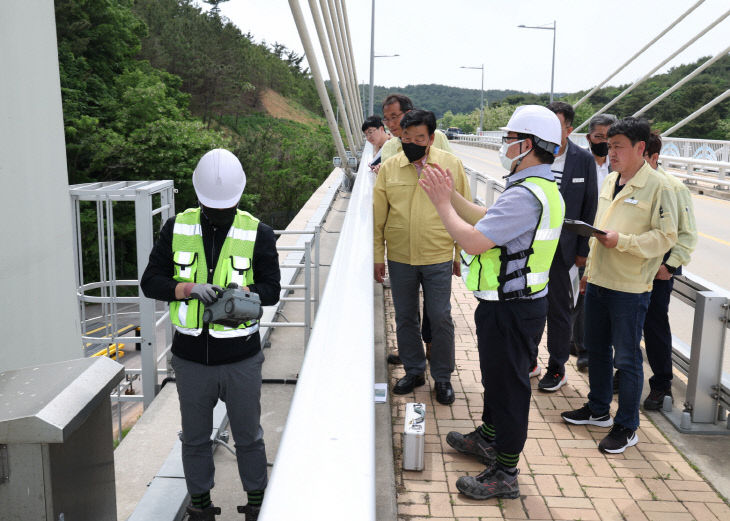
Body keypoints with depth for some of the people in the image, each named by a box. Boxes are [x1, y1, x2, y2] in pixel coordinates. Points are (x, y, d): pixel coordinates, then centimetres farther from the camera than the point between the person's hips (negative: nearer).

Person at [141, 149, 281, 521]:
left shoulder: (258, 234, -6)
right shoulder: (177, 228, -1)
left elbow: (271, 290, -4)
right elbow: (150, 282, -2)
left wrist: (242, 291, -25)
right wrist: (189, 288, -20)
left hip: (240, 357, -1)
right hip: (190, 357, 2)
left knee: (248, 436, 14)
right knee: (195, 438, 18)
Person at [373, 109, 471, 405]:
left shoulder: (451, 165, -2)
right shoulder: (389, 168, 1)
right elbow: (378, 216, 5)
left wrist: (462, 254, 3)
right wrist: (377, 256, 4)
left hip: (438, 258, -2)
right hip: (399, 259, 2)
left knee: (440, 319, 3)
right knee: (405, 318, 12)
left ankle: (442, 377, 21)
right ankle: (414, 371, 30)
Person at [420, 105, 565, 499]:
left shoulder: (525, 195, -26)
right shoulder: (542, 187, 10)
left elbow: (473, 240, -28)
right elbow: (483, 218, 14)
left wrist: (442, 202, -15)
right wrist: (449, 193, 8)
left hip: (510, 309, -11)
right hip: (514, 302, 11)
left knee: (508, 385, 2)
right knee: (496, 375, 25)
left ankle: (505, 474, 18)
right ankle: (488, 439, 45)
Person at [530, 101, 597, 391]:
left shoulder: (584, 160, -5)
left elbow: (589, 208, -1)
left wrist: (583, 250, -3)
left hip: (562, 248, -2)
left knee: (559, 311, 10)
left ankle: (557, 369, 26)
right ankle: (529, 361, 31)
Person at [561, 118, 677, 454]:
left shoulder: (658, 186, -12)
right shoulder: (610, 181, 11)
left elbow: (666, 237, -15)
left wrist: (622, 241, -24)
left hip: (630, 288, -7)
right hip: (598, 281, 7)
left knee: (627, 359, 2)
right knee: (596, 349, 18)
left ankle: (627, 427, 17)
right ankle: (598, 410, 35)